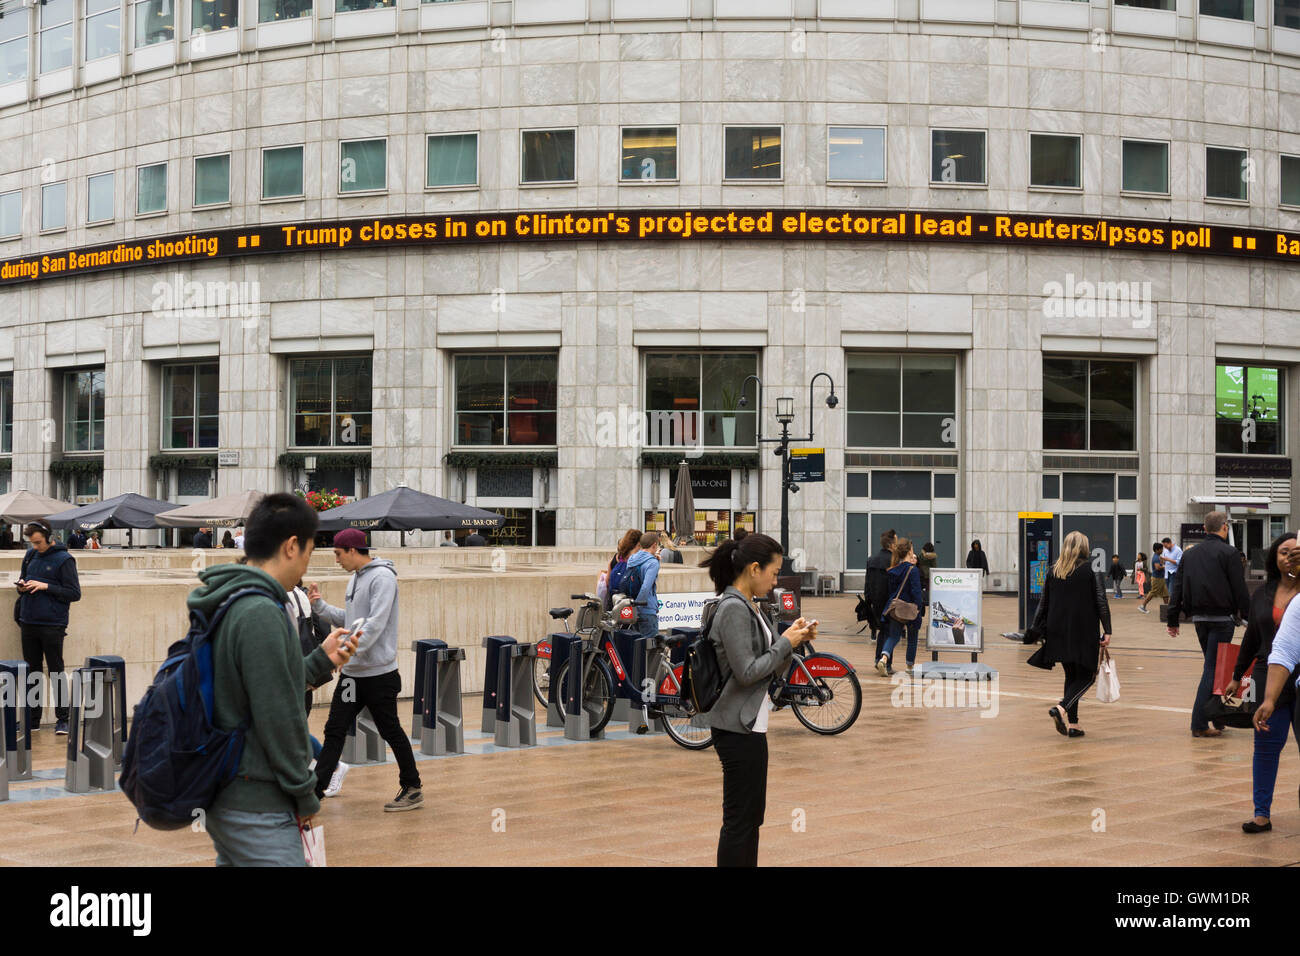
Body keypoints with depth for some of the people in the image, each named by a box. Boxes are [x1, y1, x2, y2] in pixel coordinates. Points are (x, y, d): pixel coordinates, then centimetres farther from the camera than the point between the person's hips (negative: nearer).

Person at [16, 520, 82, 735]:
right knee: (32, 672, 11)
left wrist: (45, 587, -16)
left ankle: (62, 719, 5)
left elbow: (74, 593, -9)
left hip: (52, 625, -6)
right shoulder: (30, 556, 11)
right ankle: (32, 718, 18)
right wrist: (21, 587, 0)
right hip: (29, 623, 6)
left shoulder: (64, 560, -7)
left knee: (56, 672, -1)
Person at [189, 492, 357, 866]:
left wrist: (321, 659, 21)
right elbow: (278, 718, -21)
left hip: (222, 797, 10)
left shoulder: (224, 606, 9)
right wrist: (305, 796, -11)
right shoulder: (260, 614, -21)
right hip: (256, 807, -10)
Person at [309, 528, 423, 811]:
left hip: (379, 673, -8)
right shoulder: (355, 578, 15)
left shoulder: (382, 577, -14)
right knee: (334, 730, 4)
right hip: (352, 672, 8)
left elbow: (375, 624, -23)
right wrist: (319, 605, 12)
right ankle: (315, 791, 5)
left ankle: (413, 789, 16)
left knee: (391, 731, 2)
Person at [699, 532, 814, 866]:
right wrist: (786, 643, -13)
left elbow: (770, 667, 17)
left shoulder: (749, 607, 12)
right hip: (738, 727, -10)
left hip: (750, 724, 10)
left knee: (752, 816, 14)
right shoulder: (733, 609, -18)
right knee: (739, 819, -3)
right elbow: (747, 672, -22)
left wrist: (794, 639, 3)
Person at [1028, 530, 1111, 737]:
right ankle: (1062, 707, -20)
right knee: (1086, 676, 3)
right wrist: (1107, 631, -5)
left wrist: (1038, 630, 17)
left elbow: (1044, 603, 9)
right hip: (1084, 633, -4)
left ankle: (1071, 723, 8)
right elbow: (1101, 601, -7)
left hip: (1059, 633, 4)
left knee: (1071, 676, 14)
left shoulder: (1054, 571, 6)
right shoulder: (1090, 569, -5)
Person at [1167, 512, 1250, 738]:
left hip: (1199, 618, 6)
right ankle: (1199, 724, -9)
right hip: (1222, 618, -6)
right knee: (1213, 667, -5)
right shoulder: (1228, 552, -7)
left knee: (1213, 665, 18)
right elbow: (1240, 589, -10)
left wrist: (1173, 620, 14)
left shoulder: (1190, 554, 11)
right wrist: (1250, 616, -4)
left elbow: (1177, 588, 10)